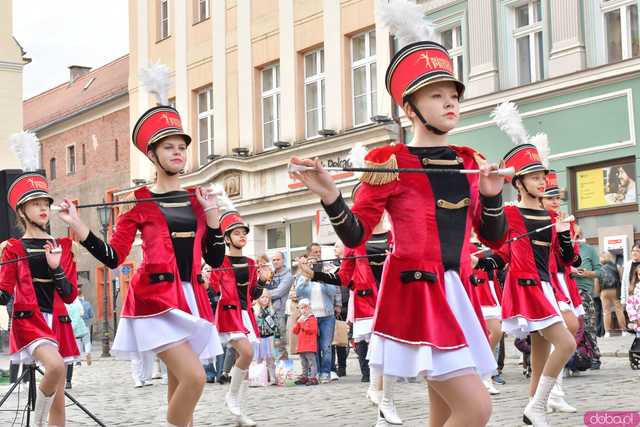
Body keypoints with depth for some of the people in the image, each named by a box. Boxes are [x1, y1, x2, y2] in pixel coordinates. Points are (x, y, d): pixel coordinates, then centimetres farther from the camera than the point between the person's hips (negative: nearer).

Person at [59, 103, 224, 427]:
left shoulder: (196, 200, 13)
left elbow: (216, 260, 9)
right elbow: (113, 258, -2)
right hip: (155, 298, -5)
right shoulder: (139, 202, 1)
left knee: (179, 386, 8)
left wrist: (211, 211, 0)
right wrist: (76, 225, -13)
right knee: (194, 377, -22)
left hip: (191, 297, 5)